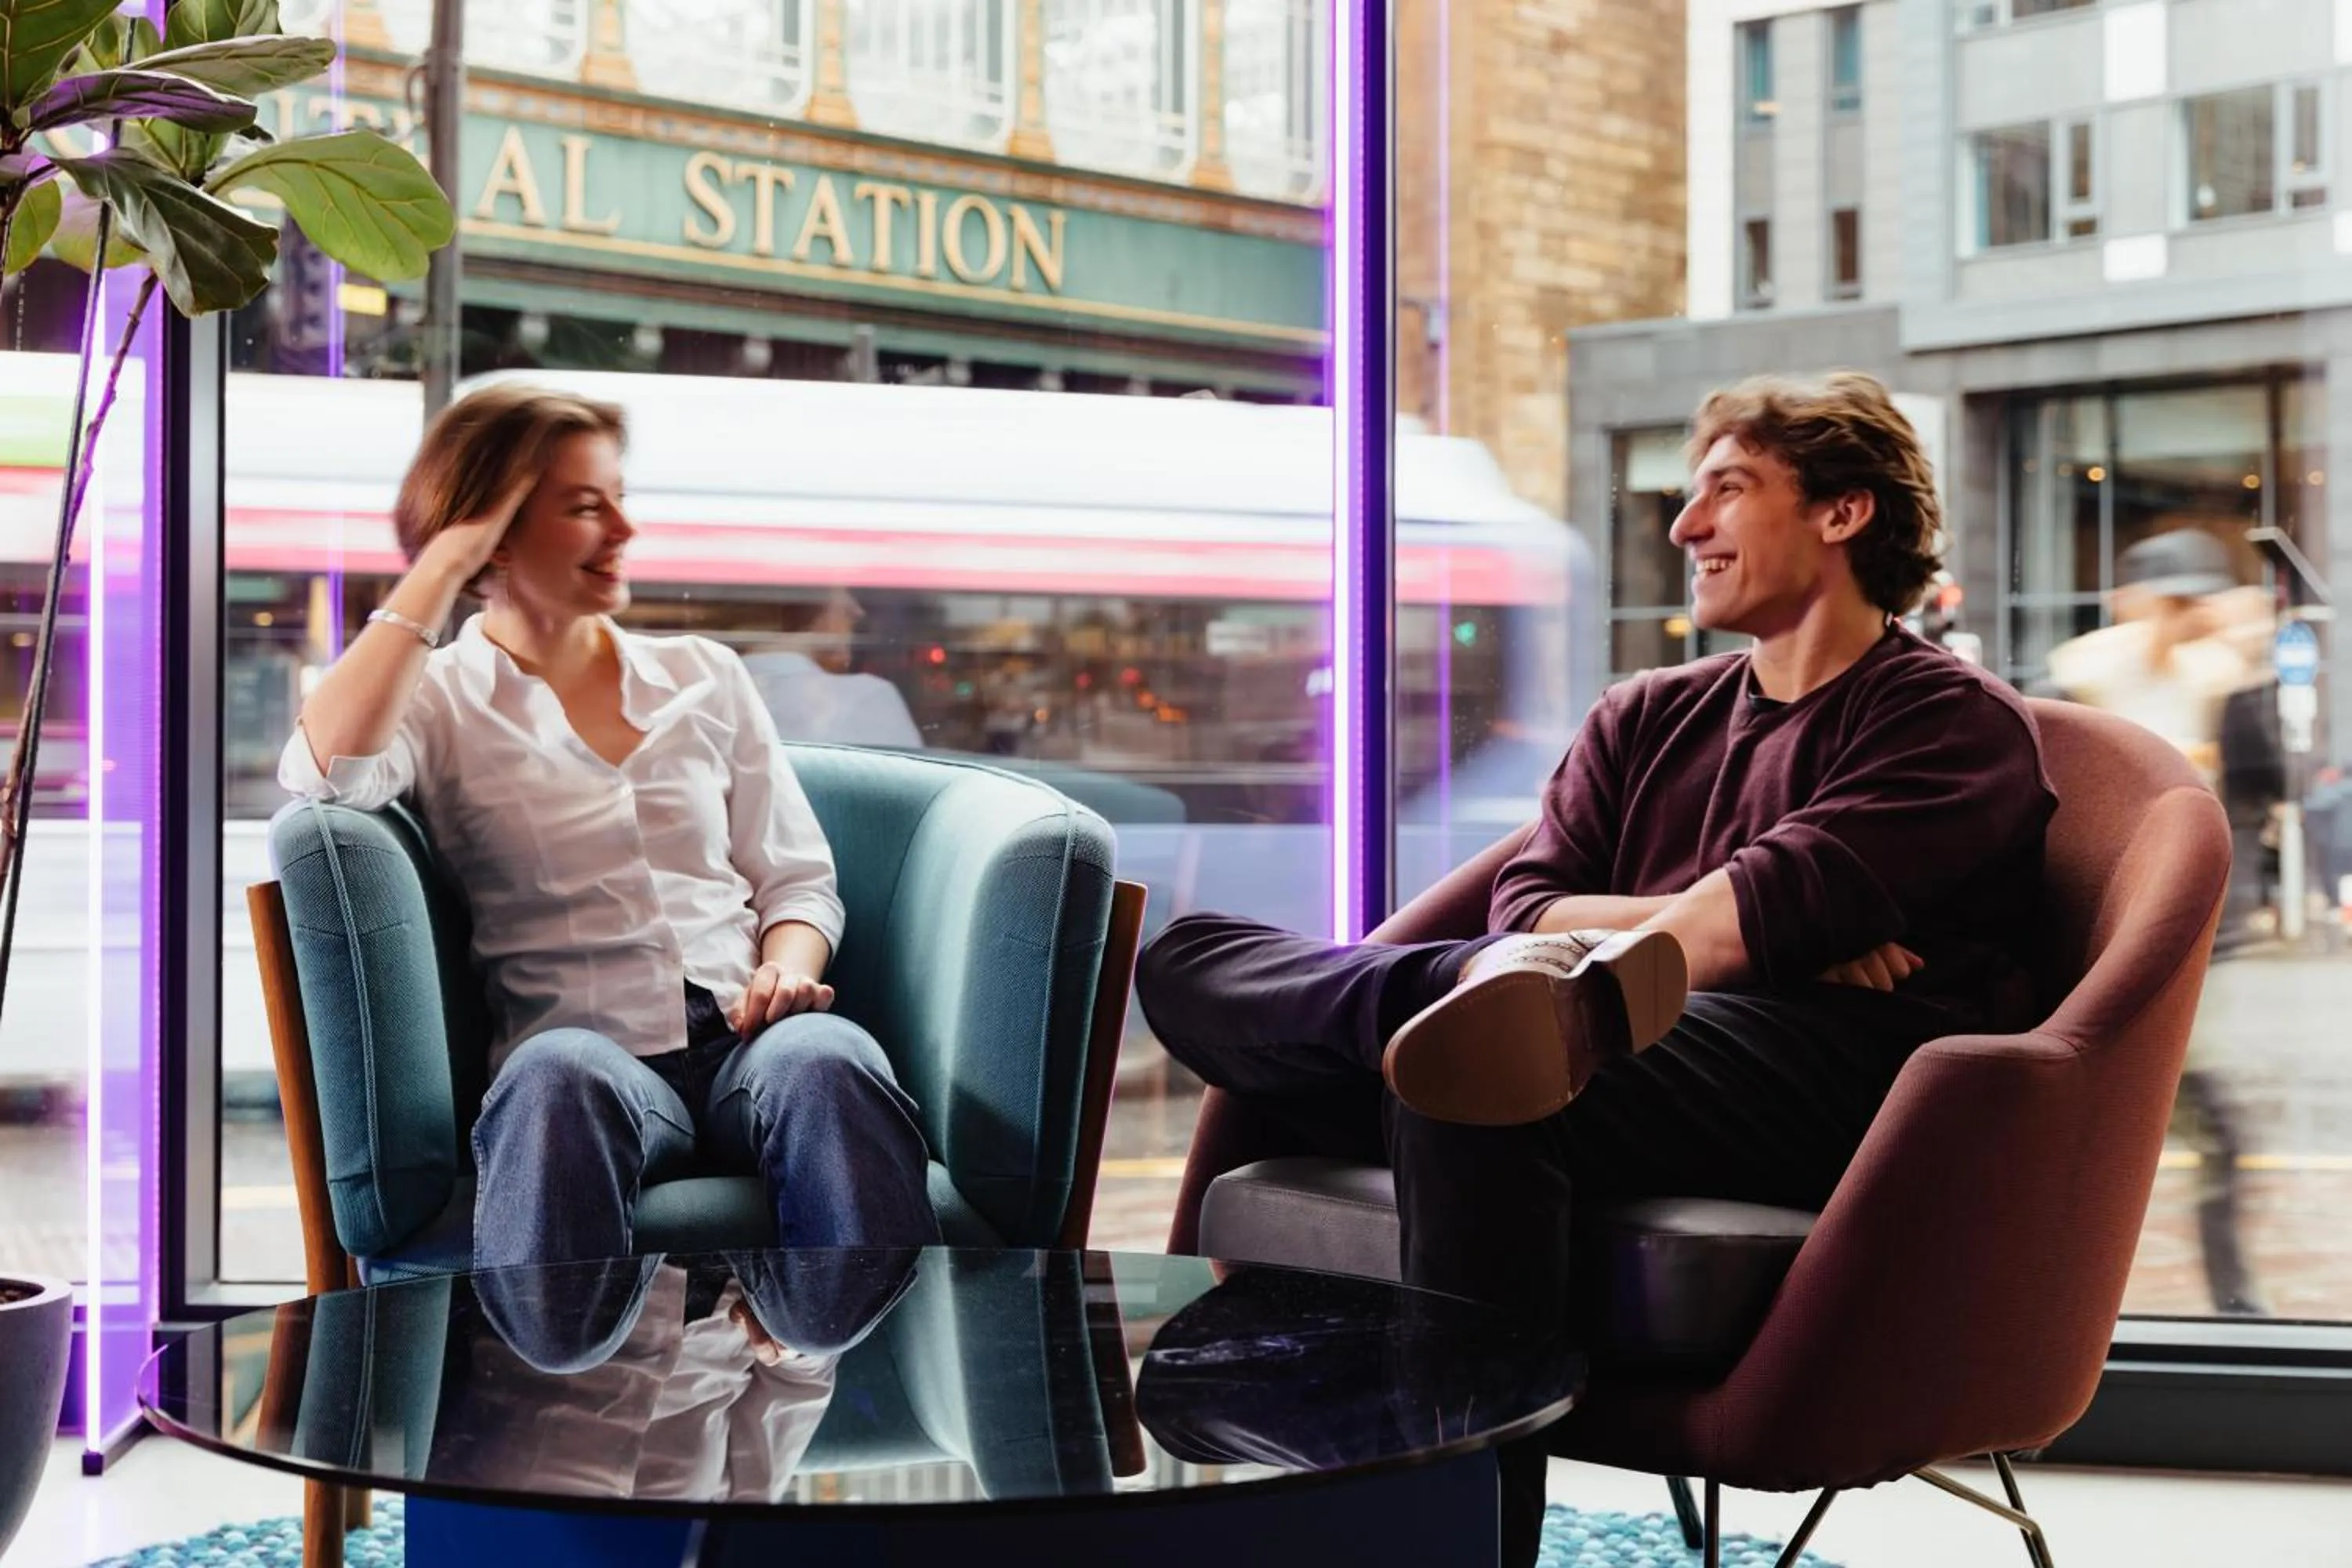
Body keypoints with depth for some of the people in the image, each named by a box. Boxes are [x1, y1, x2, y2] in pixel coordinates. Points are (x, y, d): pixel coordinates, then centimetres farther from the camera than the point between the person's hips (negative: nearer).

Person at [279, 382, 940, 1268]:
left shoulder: (706, 678, 23)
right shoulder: (440, 701, 12)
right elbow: (324, 772, -12)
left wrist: (788, 966, -3)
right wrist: (443, 569, -3)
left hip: (745, 1040, 3)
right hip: (587, 1052, -2)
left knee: (829, 1063, -35)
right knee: (557, 1077, -40)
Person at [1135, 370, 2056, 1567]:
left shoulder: (1959, 724, 10)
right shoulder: (1645, 719, 29)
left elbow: (1775, 906, -8)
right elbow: (1524, 913, 11)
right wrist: (1735, 926, -3)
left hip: (1816, 1077, -6)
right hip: (1638, 1059, 6)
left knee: (1475, 1069, -38)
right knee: (1189, 956, -8)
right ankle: (1504, 1013, -37)